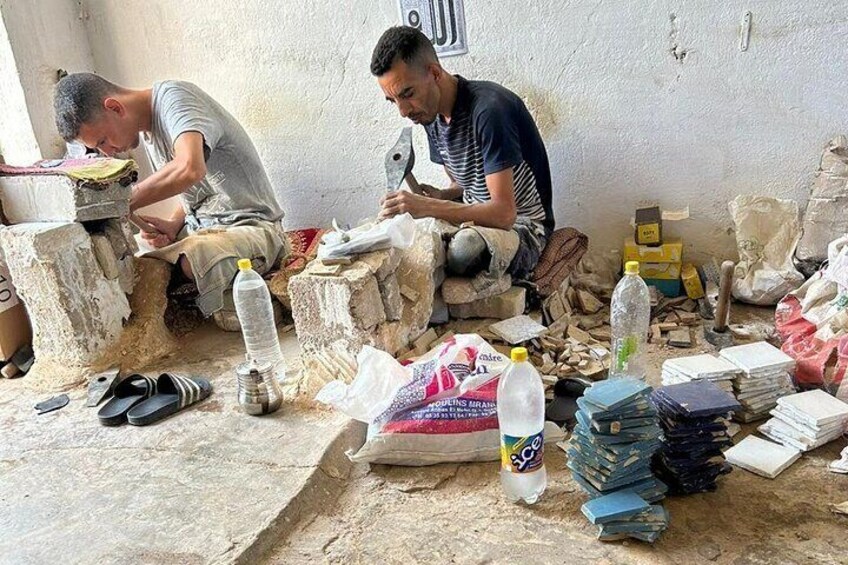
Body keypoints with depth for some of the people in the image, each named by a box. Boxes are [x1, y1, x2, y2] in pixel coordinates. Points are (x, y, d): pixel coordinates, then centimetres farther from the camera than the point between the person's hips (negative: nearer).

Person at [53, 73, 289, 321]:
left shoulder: (173, 97, -15)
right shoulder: (145, 128, 13)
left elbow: (190, 168, -36)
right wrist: (174, 225, -1)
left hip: (251, 225, -8)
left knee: (187, 264, -36)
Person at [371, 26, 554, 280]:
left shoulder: (489, 109, -24)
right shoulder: (431, 115, 3)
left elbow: (504, 214, -28)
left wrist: (428, 207, -35)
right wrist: (441, 197, -7)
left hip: (521, 225, -8)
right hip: (474, 216, 8)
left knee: (465, 248, -39)